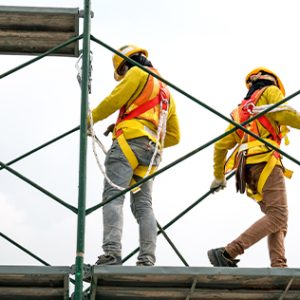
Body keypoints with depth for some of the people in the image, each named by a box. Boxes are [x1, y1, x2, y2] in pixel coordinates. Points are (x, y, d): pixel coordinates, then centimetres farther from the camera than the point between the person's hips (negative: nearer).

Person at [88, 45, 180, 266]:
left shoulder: (138, 73, 10)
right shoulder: (166, 92, 34)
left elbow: (114, 100, 0)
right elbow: (174, 136, 31)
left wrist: (90, 119, 14)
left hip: (130, 141, -8)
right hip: (152, 152, 8)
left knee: (113, 197, -16)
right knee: (143, 204, 1)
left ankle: (112, 253, -31)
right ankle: (147, 260, -13)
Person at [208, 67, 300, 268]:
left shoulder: (240, 111, 33)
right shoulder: (270, 91, 14)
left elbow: (220, 146, 31)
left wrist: (218, 176, 39)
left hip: (247, 168, 8)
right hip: (265, 160, -8)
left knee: (278, 221, 4)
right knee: (278, 216, -17)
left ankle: (278, 266, -16)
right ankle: (228, 254, -28)